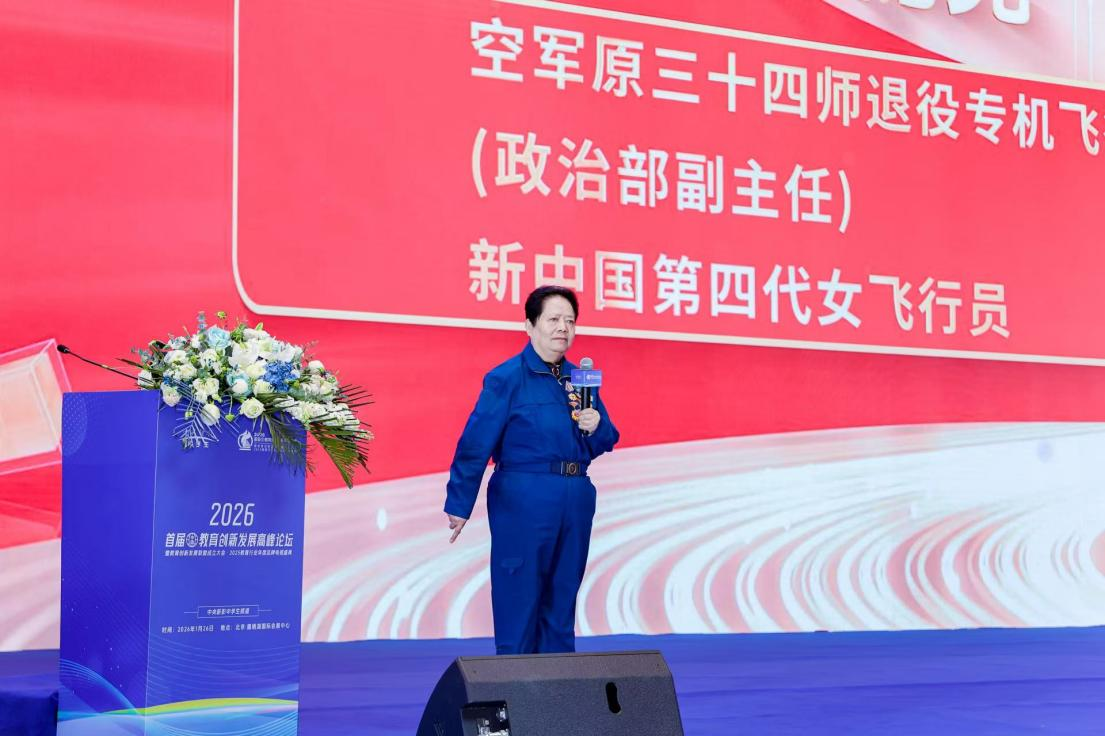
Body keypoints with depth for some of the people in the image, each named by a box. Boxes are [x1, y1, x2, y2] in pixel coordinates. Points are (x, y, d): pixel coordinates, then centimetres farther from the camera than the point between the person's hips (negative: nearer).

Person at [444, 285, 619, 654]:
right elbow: (475, 443, -10)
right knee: (519, 596, -1)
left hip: (575, 499, 7)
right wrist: (459, 504, -13)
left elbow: (604, 443, 17)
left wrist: (596, 426, -7)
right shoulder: (506, 379, -7)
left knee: (562, 598, 12)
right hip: (523, 499, -6)